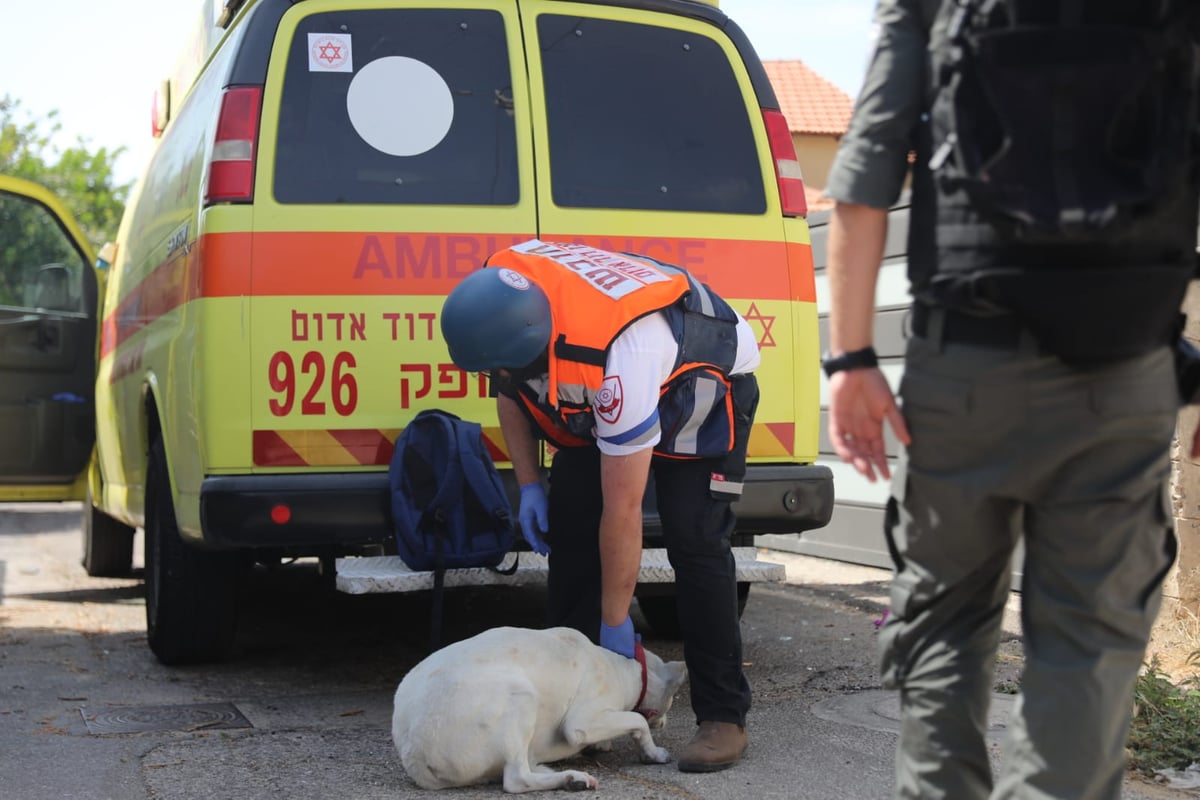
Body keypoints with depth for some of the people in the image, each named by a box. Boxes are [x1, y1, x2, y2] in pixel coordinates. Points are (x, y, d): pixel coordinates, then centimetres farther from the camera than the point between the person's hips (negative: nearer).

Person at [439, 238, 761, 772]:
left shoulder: (617, 361, -44)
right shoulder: (503, 291, -25)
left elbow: (623, 512, -35)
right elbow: (510, 392, 0)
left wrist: (615, 622, -27)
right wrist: (528, 485, -7)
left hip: (704, 384, -7)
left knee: (693, 541, -20)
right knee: (569, 528, -3)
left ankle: (723, 716, -13)